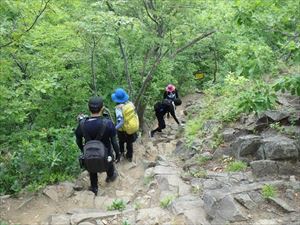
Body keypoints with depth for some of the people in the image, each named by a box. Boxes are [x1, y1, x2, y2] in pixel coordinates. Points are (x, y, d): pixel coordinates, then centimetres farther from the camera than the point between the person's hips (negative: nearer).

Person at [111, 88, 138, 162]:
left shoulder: (119, 108, -28)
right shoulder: (130, 103, -13)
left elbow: (120, 122, -31)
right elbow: (135, 114, -2)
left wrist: (115, 128, -22)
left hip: (124, 130, -4)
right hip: (133, 128, 4)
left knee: (121, 141, 27)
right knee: (130, 143, 24)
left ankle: (122, 153, 46)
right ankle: (129, 157, 40)